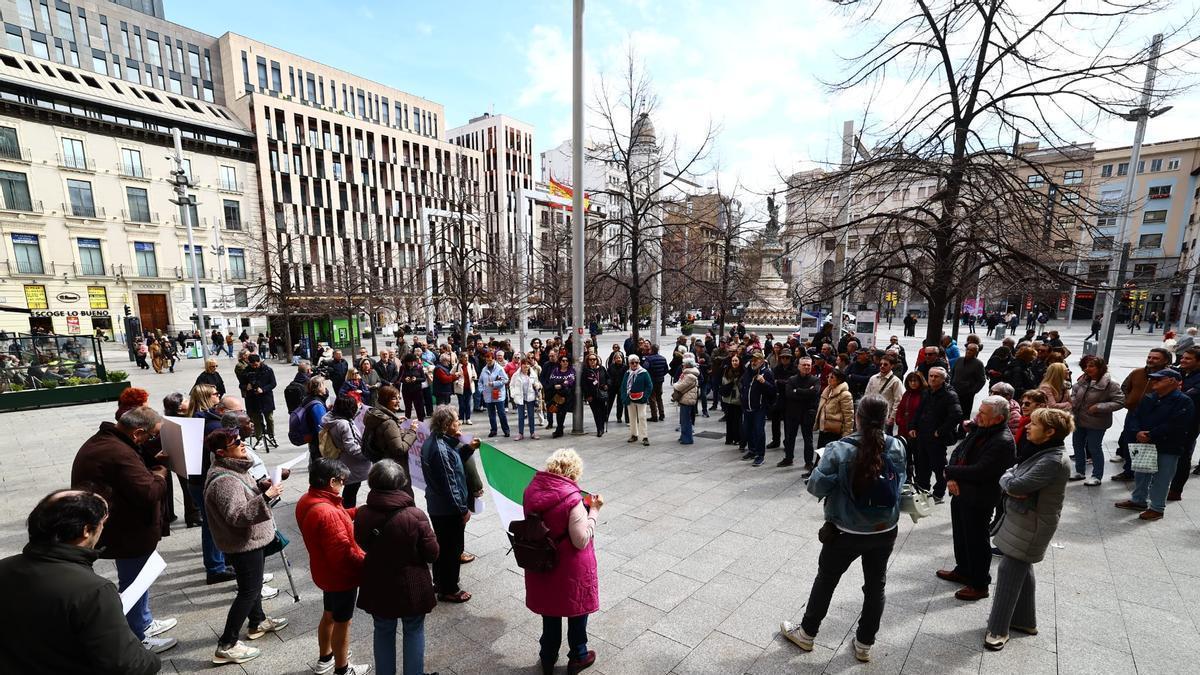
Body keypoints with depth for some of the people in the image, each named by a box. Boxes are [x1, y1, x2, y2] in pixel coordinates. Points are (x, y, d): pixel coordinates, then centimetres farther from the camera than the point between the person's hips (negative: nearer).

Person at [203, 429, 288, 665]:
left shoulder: (233, 469, 3)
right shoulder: (224, 481, -29)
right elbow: (237, 516, -34)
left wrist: (262, 490, 10)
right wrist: (266, 497, -39)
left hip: (249, 539, 10)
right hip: (243, 544, -10)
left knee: (252, 584, 24)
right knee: (249, 590, 2)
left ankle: (258, 622, 42)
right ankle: (227, 645, 15)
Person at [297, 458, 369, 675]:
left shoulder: (306, 500, -6)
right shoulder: (327, 513, -36)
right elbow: (343, 553, -31)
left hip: (326, 572, 9)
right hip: (341, 575, -9)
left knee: (329, 615, 28)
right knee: (342, 623, 13)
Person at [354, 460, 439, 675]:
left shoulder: (362, 514, -17)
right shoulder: (415, 516, -28)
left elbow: (363, 546, 3)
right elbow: (432, 554, -17)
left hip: (378, 587, 3)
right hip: (411, 587, -3)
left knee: (383, 632, 25)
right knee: (414, 631, 21)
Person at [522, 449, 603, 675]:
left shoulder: (531, 489, -11)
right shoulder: (572, 498, -29)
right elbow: (582, 541, -24)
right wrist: (593, 510, -16)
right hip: (571, 569, -5)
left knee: (549, 610, 26)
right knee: (577, 608, 21)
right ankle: (578, 657, 42)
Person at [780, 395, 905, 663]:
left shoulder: (839, 450, -24)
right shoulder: (897, 447, -11)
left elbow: (816, 487, -20)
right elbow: (898, 482, 7)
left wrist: (823, 462, -2)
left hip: (846, 532, -3)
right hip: (885, 531, 3)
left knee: (825, 581, 16)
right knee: (875, 585, 21)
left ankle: (806, 633, 34)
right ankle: (864, 644, 38)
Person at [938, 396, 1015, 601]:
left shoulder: (1003, 442, -23)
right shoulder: (979, 429, 3)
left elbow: (979, 471, -26)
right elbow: (958, 452, 7)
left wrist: (950, 472, -13)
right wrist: (951, 478, -7)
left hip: (979, 499, -8)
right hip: (960, 492, 8)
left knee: (976, 541, 8)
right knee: (961, 535, 23)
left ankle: (979, 585, 26)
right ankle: (963, 571, 42)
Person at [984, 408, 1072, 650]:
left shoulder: (1054, 461, -25)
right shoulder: (1041, 451, 6)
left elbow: (1016, 485, -28)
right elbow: (1010, 474, 8)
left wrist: (1008, 480, -7)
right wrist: (1012, 485, -13)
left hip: (1031, 524, -9)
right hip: (1021, 518, 9)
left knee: (1009, 571, -2)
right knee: (1021, 569, 20)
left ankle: (998, 629, 9)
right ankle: (1025, 620, 36)